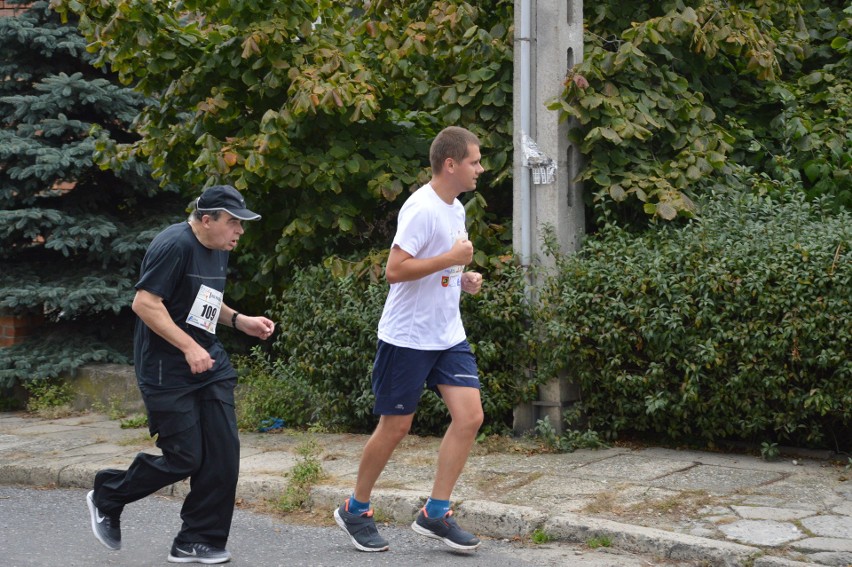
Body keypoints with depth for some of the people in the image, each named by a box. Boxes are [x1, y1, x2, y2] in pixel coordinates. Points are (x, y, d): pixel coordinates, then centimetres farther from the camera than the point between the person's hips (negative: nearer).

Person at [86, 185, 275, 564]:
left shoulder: (219, 252, 12)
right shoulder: (175, 245, -17)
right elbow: (144, 303, -22)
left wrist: (241, 321, 9)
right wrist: (189, 347, -24)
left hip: (209, 363, 9)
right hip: (167, 371, -8)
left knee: (222, 454, 0)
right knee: (185, 458, -4)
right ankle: (106, 497, 21)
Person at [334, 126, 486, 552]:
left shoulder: (456, 209, 12)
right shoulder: (421, 208, -17)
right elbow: (395, 270, -24)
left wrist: (463, 280, 6)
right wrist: (451, 259, -21)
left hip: (448, 336, 8)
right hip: (407, 337, -8)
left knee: (469, 415, -4)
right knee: (395, 426, 2)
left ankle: (435, 514, 4)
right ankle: (355, 510, 21)